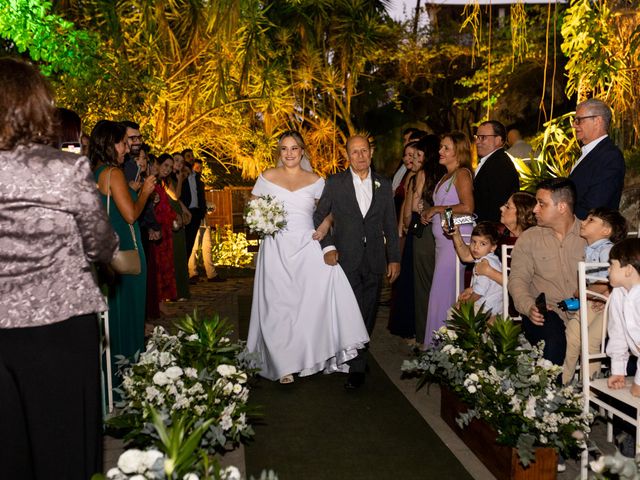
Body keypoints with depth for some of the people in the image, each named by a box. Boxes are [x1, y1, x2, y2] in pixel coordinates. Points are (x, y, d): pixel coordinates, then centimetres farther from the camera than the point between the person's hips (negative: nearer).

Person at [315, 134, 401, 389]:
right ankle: (357, 367, 4)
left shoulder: (384, 185, 8)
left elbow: (390, 225, 10)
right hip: (346, 259, -3)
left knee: (368, 314, 8)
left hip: (375, 260, 3)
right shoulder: (335, 183, 1)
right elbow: (319, 217, 5)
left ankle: (357, 362, 24)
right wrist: (328, 246, -6)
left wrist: (394, 258, 8)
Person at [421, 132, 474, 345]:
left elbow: (467, 207, -19)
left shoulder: (462, 174, -8)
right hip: (443, 240, 9)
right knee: (443, 294, 9)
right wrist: (430, 213, 10)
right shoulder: (446, 176, 20)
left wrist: (437, 209, -11)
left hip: (456, 239, -9)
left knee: (443, 294, -6)